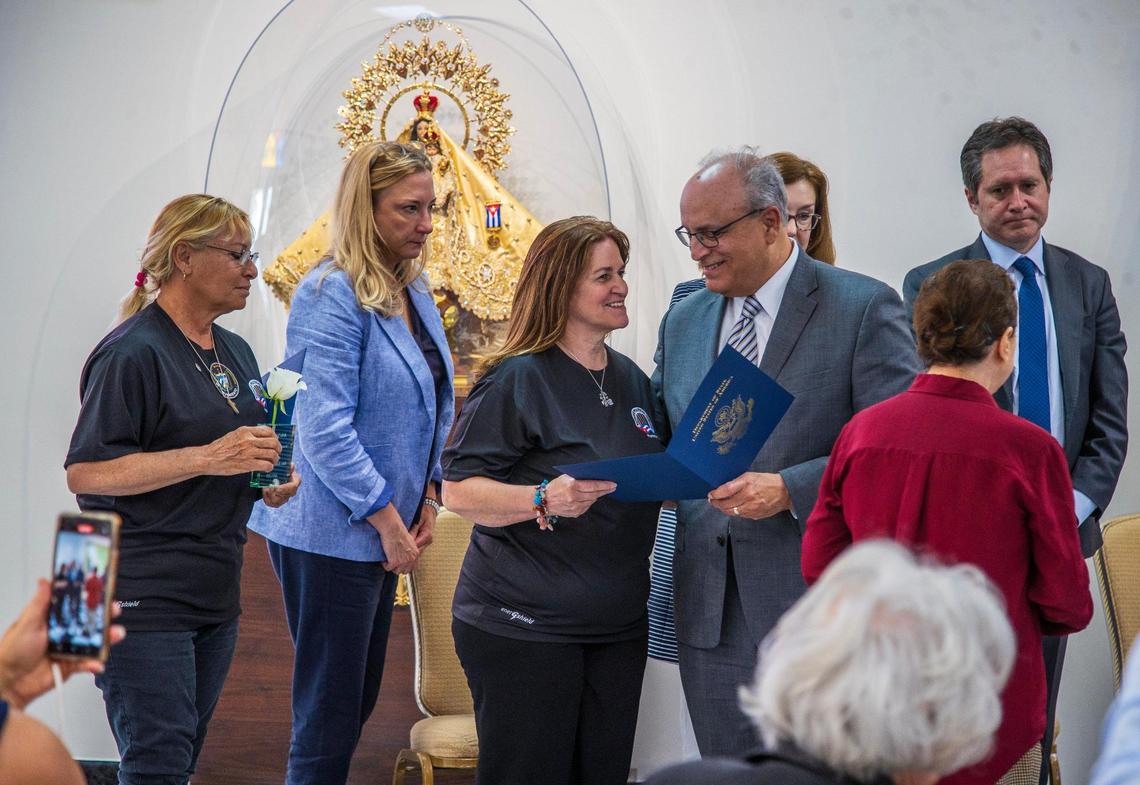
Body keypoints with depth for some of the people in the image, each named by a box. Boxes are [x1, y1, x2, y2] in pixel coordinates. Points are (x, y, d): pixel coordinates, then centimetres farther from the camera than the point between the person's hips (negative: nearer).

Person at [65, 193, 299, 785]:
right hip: (142, 597, -9)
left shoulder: (234, 351, 15)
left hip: (215, 592, 9)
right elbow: (85, 472, -20)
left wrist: (269, 483, 7)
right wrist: (207, 458, -25)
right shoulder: (134, 352, -13)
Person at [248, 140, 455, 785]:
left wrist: (426, 496, 8)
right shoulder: (332, 295, -16)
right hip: (331, 532, -9)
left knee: (359, 701, 15)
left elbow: (430, 409, 21)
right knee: (330, 714, -2)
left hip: (383, 531, 9)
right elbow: (325, 429, -22)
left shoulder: (414, 291, 10)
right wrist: (388, 519, -19)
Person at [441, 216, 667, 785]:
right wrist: (546, 499, -28)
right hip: (524, 626, -7)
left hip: (616, 626, 7)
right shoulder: (518, 379, -9)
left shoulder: (632, 380, 13)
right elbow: (457, 490, -14)